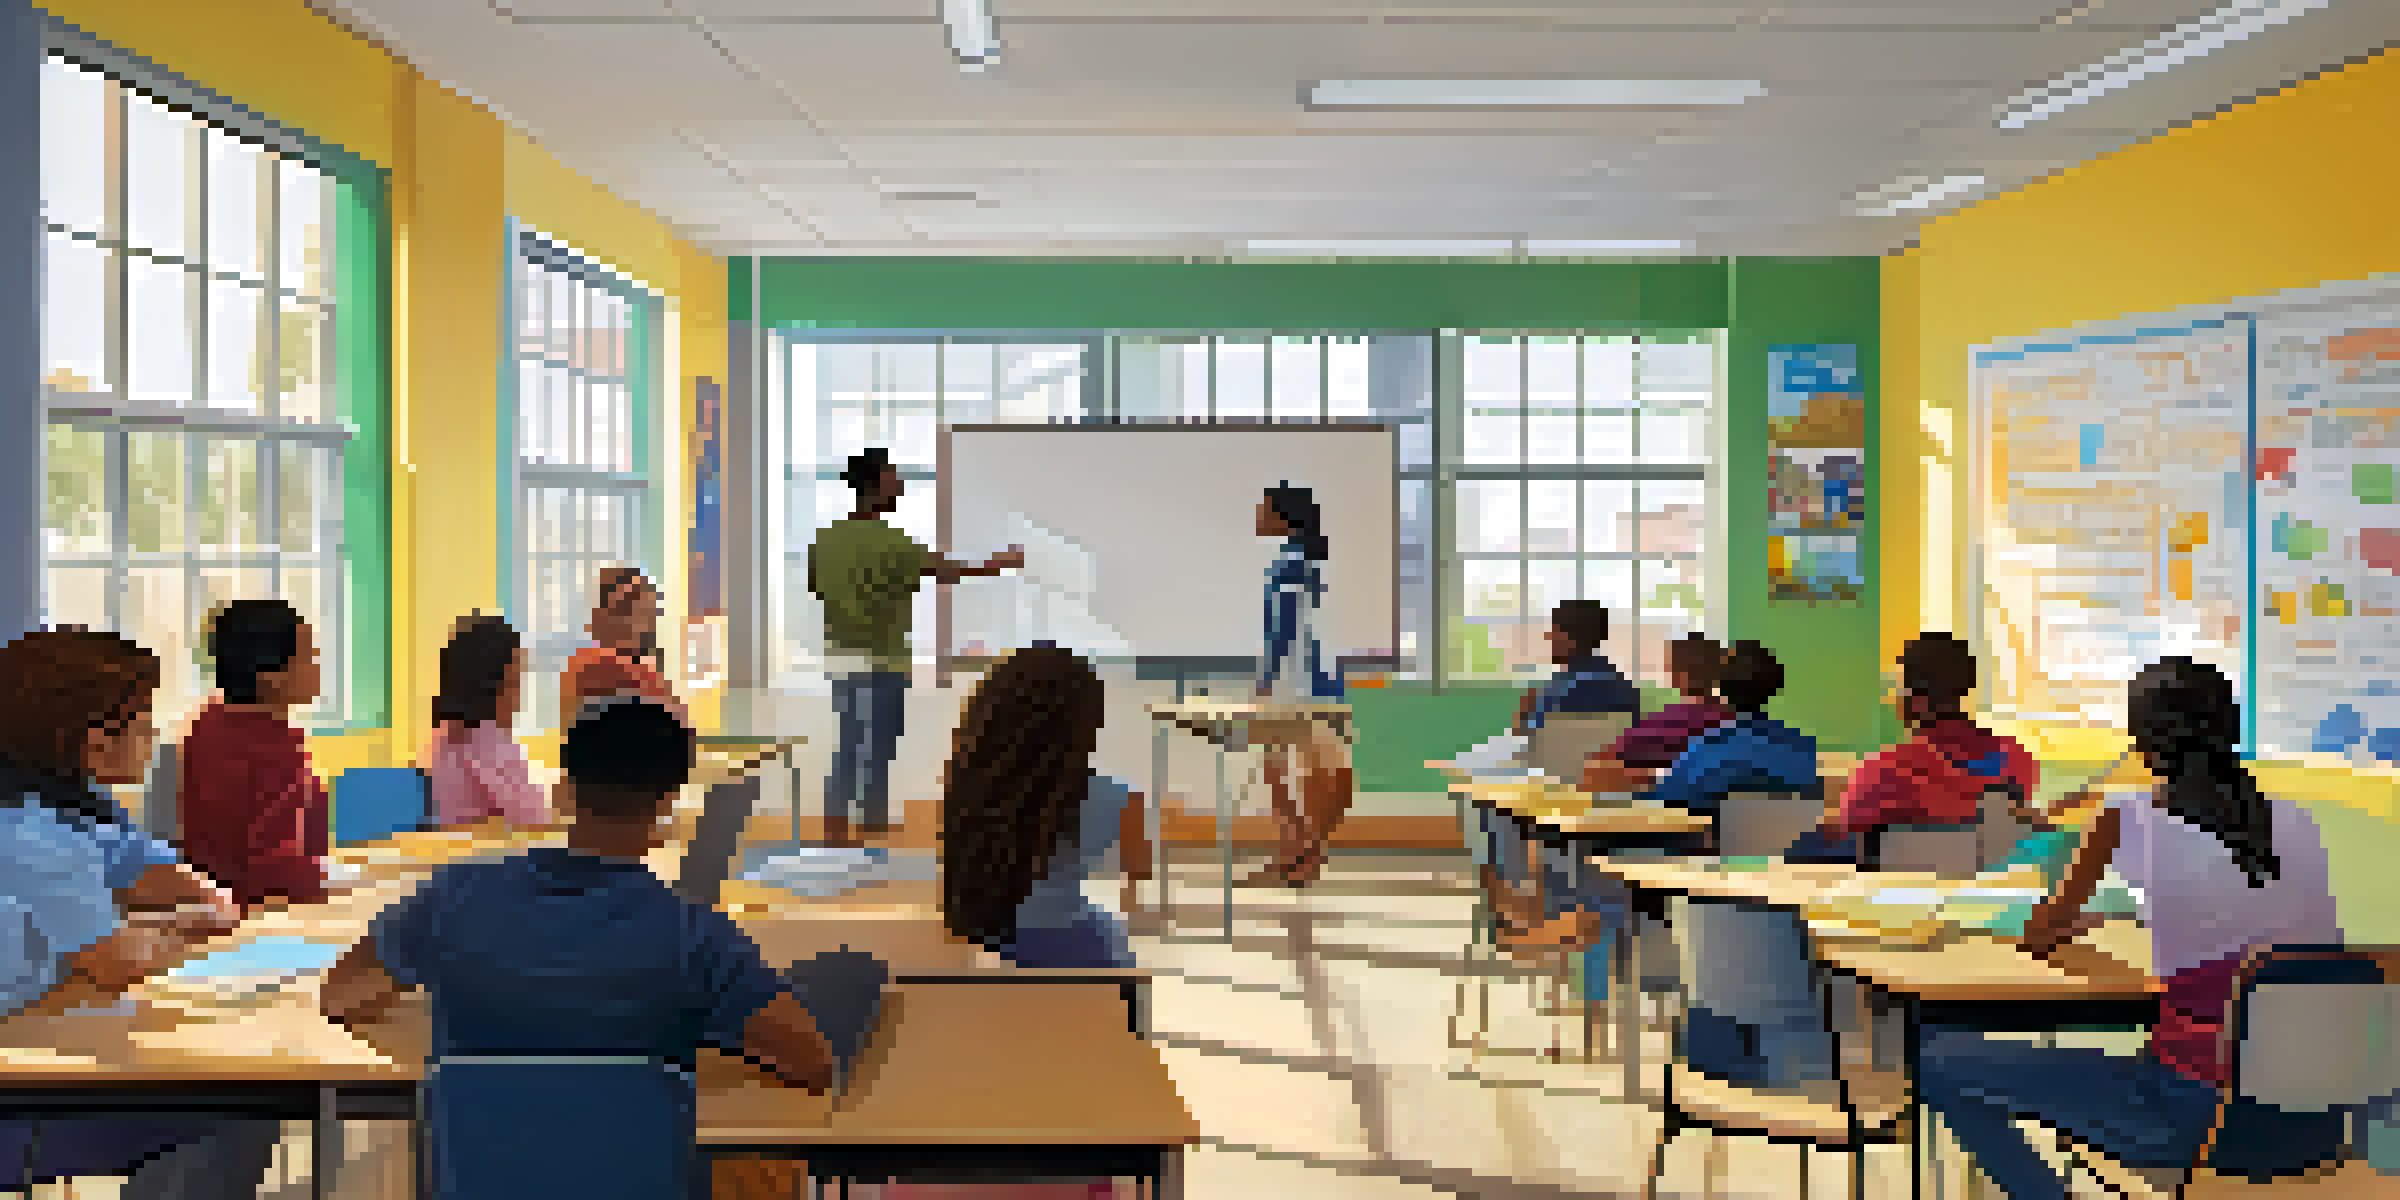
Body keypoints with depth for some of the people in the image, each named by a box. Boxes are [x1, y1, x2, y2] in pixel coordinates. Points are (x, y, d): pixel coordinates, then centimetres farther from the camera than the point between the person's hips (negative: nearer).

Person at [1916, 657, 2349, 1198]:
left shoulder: (2128, 819, -8)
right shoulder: (2297, 821, 5)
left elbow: (2038, 938, 2)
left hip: (2200, 1116, -6)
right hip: (2315, 1122, 6)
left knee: (1942, 1060, 4)